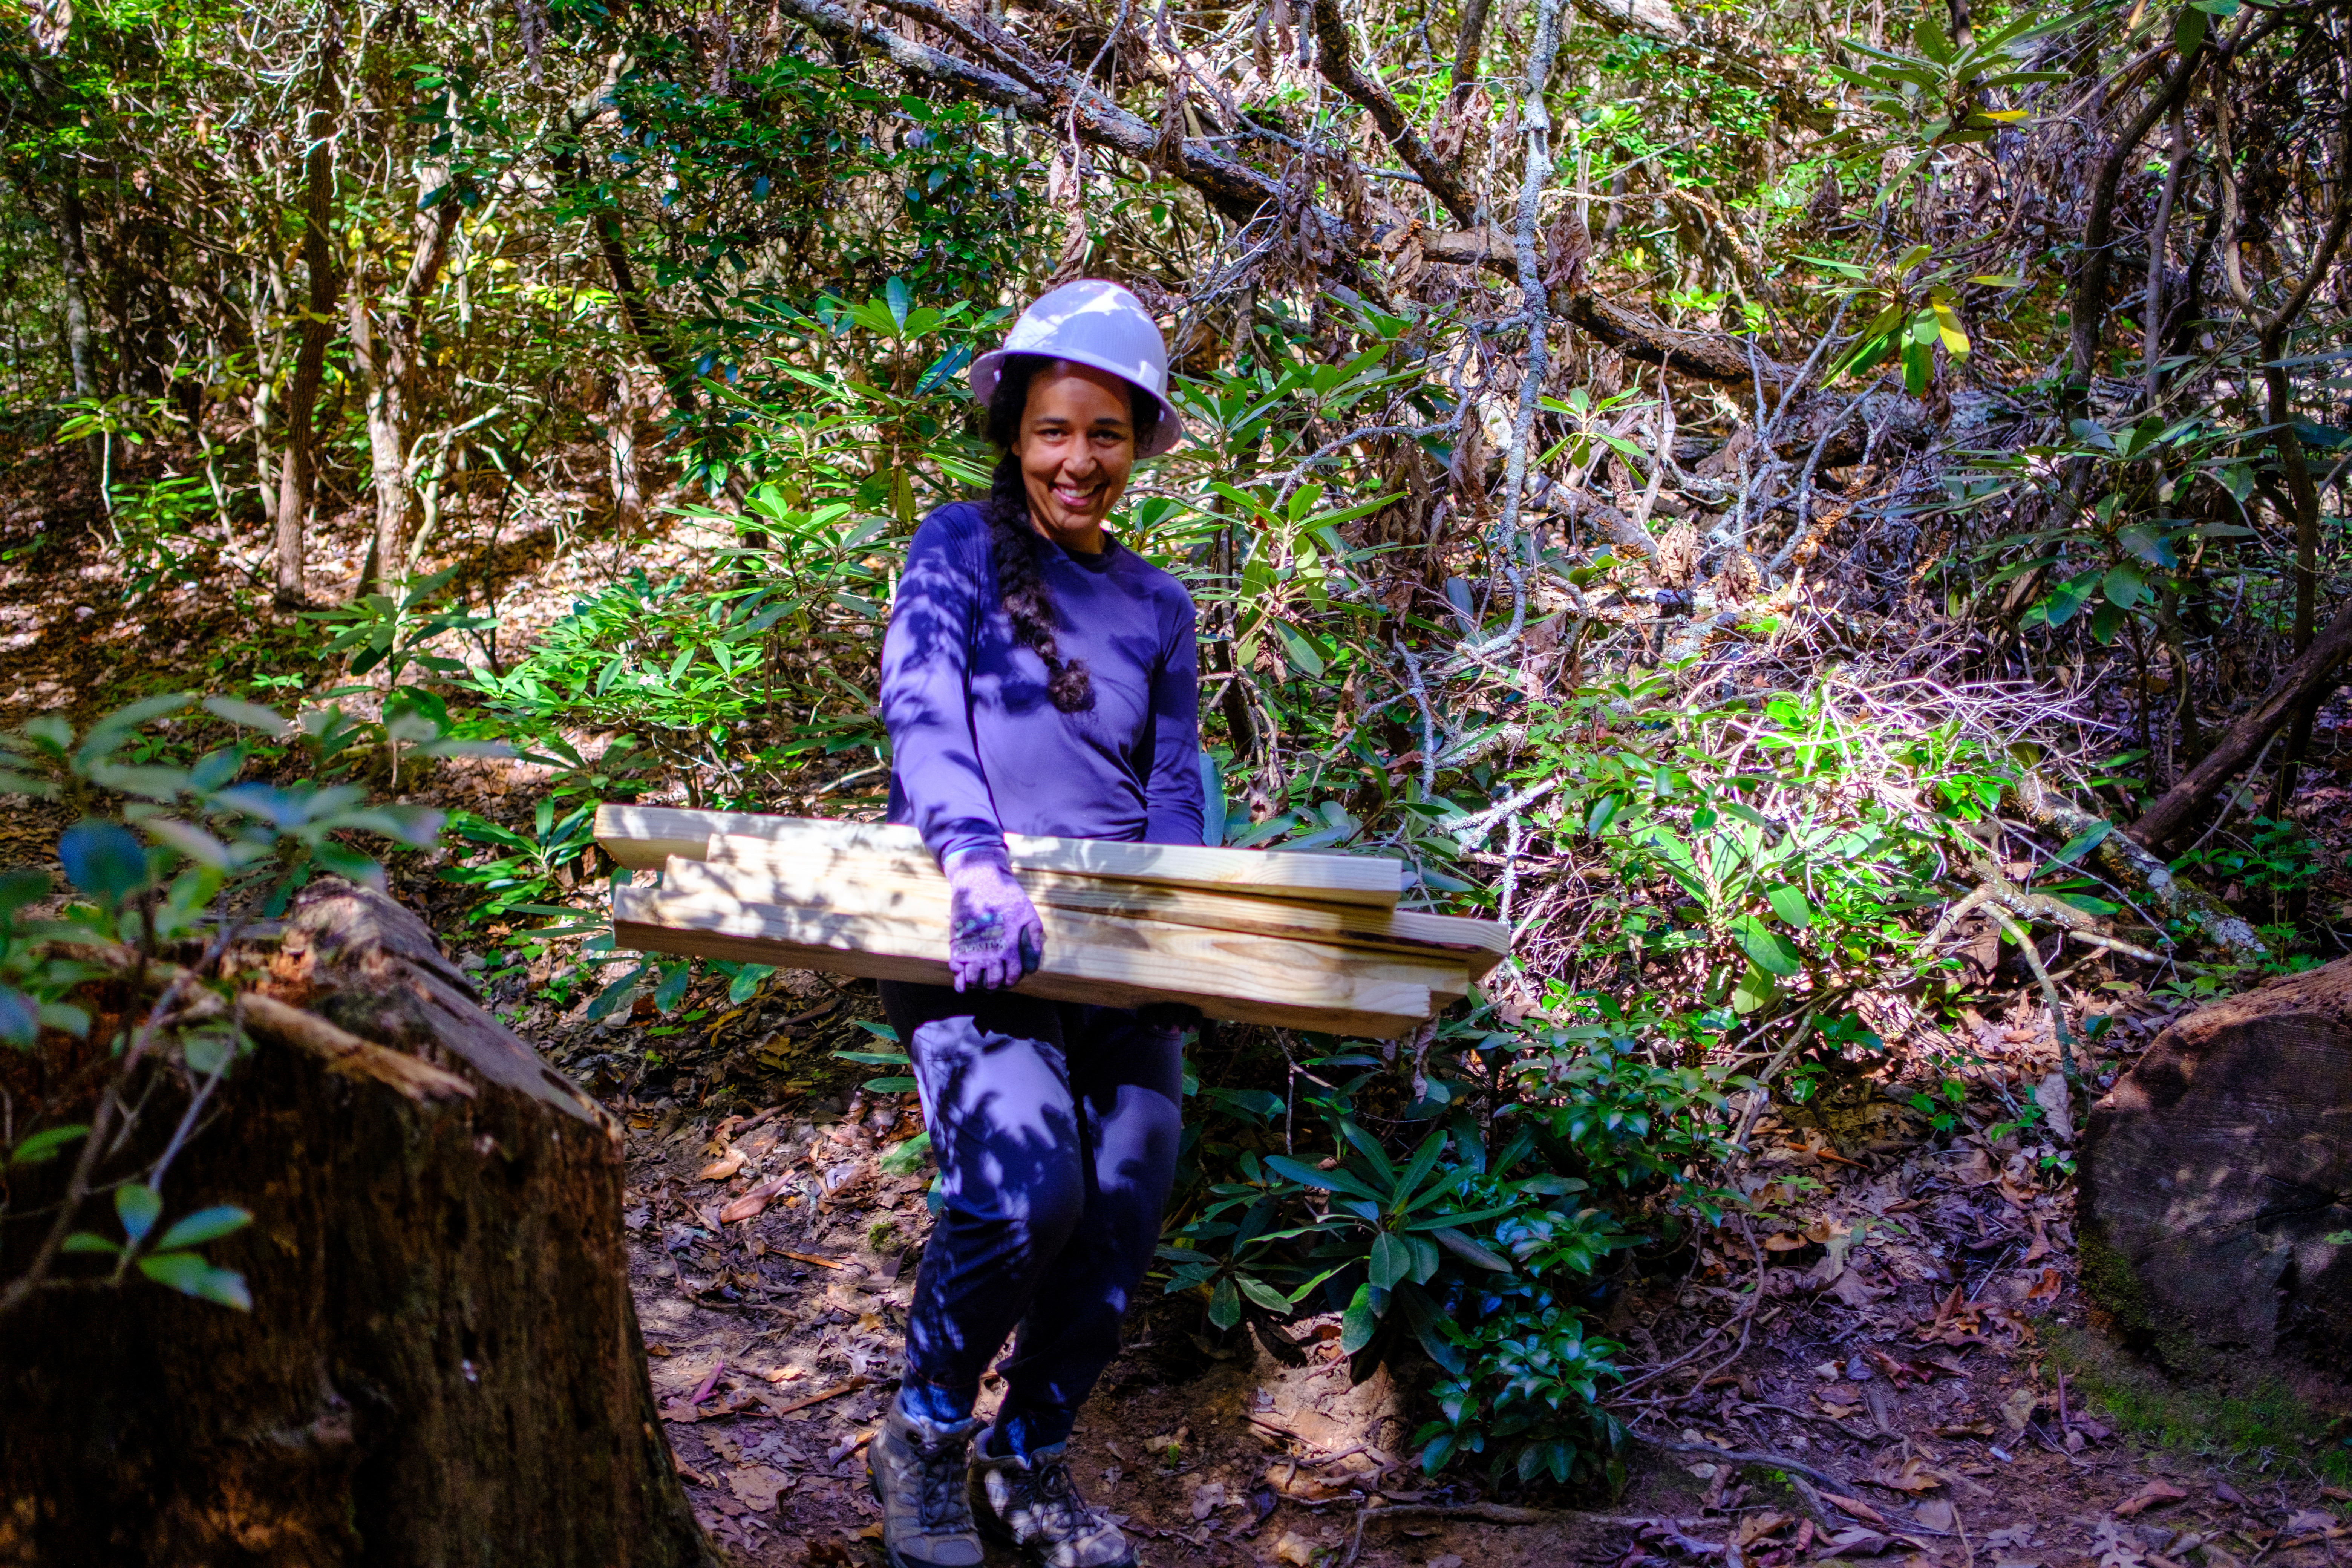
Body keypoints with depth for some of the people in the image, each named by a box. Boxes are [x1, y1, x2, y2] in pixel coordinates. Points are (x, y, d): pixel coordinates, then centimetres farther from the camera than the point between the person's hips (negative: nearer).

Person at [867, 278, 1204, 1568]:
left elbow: (1175, 790, 15)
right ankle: (925, 1434, 4)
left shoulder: (1155, 606, 18)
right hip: (968, 937, -4)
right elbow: (919, 710, -12)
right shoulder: (960, 547, 4)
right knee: (1025, 1185, -25)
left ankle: (1031, 1464, 21)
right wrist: (977, 862, -30)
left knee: (1123, 1208, -6)